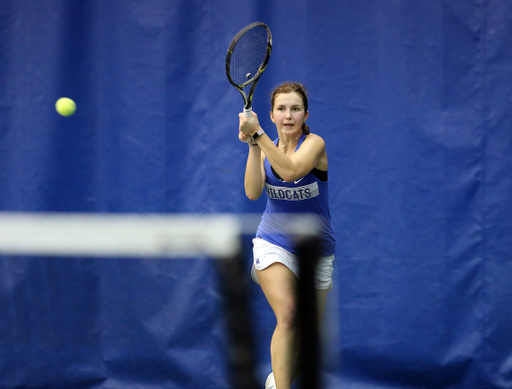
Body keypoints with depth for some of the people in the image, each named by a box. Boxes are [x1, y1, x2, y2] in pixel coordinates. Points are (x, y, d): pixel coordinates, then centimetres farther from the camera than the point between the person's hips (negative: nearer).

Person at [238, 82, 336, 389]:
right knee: (288, 316, -24)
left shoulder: (314, 144, -12)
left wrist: (257, 133, -36)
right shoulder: (267, 147, 1)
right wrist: (252, 145, -20)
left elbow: (291, 170, -33)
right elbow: (253, 192, -14)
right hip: (274, 245, 1)